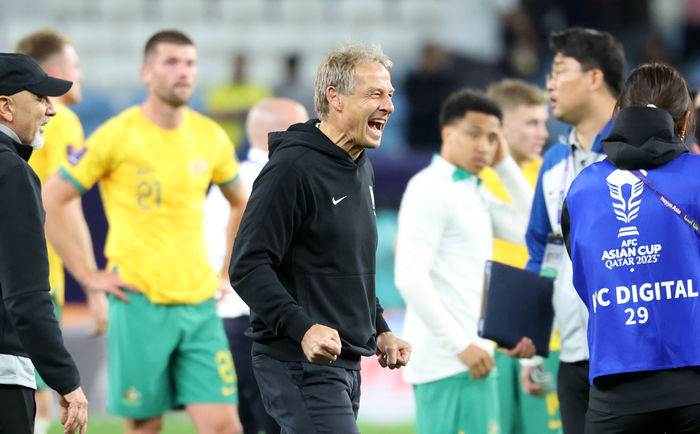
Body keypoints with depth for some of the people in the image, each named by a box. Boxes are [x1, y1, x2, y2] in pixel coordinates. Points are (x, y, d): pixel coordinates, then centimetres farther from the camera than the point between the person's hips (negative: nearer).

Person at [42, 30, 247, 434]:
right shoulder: (117, 136, -6)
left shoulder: (211, 138, 7)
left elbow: (241, 203, 26)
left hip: (200, 302, 4)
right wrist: (87, 274, -6)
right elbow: (48, 202, -4)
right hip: (140, 304, -4)